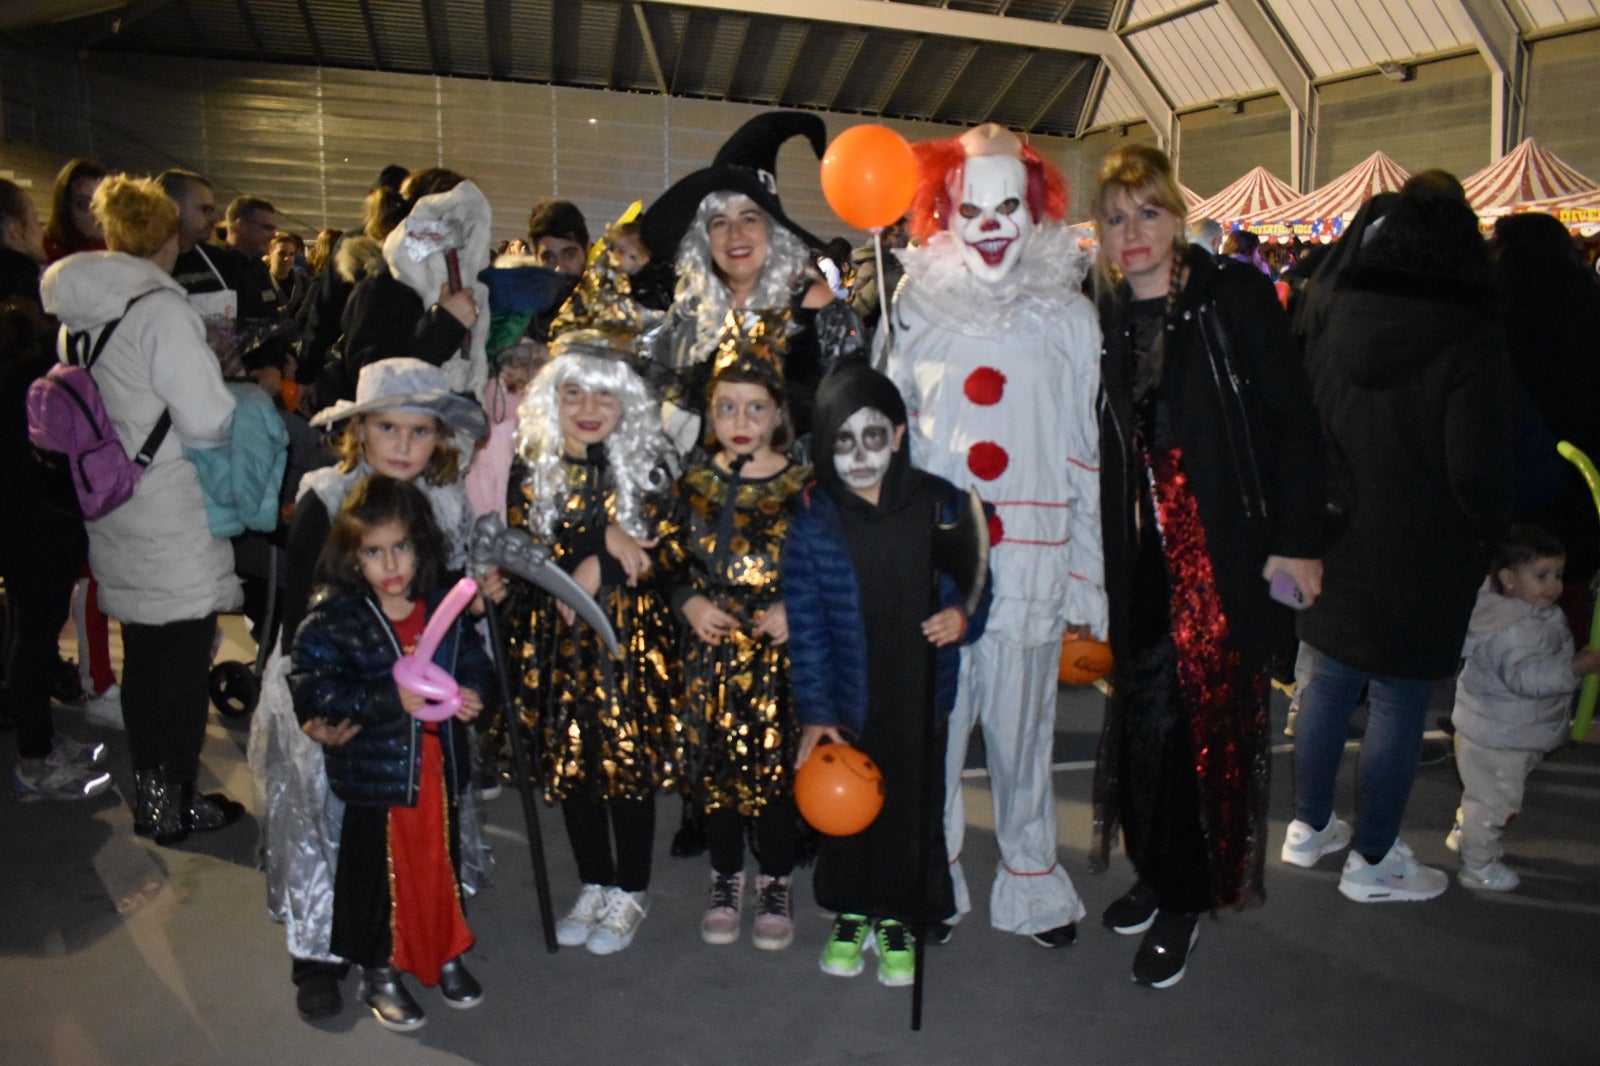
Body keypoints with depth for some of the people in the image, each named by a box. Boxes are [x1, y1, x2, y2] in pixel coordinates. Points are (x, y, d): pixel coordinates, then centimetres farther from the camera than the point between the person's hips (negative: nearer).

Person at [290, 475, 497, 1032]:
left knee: (442, 865, 19)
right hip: (375, 774, -4)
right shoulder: (333, 619, -12)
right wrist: (390, 701, -28)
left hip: (439, 768, 4)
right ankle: (379, 972, 32)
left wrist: (474, 694, -12)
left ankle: (446, 954, 40)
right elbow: (313, 691, -20)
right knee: (380, 875, 11)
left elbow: (478, 664, 10)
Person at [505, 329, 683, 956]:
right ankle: (593, 885, 32)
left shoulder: (646, 465, -3)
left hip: (632, 639, -2)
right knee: (570, 762, 12)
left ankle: (630, 892, 24)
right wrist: (602, 538, -20)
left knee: (632, 762, 5)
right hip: (556, 641, 2)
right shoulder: (531, 468, 0)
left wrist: (600, 568, -17)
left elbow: (671, 551, -8)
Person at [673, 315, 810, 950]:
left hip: (780, 654, -2)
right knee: (715, 766, 10)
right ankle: (726, 880, 31)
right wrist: (689, 604, -8)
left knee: (776, 766, 5)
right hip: (712, 651, 2)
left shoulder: (803, 487, -5)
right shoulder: (693, 485, 1)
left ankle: (775, 886, 26)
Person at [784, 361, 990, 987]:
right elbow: (806, 630, -8)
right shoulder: (813, 522, -10)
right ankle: (851, 912, 40)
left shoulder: (941, 506, -7)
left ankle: (897, 917, 38)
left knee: (914, 811, 14)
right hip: (845, 706, -1)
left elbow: (976, 583, 8)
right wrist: (813, 715, -11)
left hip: (921, 700, 1)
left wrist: (965, 617, -15)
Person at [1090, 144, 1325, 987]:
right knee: (1143, 710, 8)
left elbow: (1292, 421, -6)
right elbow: (1097, 445, 9)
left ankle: (1182, 896, 17)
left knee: (1209, 713, 0)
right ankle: (1158, 873, 29)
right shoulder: (1101, 317, 7)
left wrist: (1297, 540, -10)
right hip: (1142, 553, 4)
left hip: (1226, 546, -4)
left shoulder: (1234, 296, -4)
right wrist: (1097, 553, 5)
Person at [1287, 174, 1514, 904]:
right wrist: (1491, 533, 1)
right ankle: (1372, 861, 19)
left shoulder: (1329, 316, 0)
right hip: (1419, 559, -5)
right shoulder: (1467, 341, -16)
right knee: (1398, 704, 6)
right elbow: (1479, 474, -16)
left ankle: (1308, 827, 32)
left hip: (1335, 544, 6)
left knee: (1330, 680, 18)